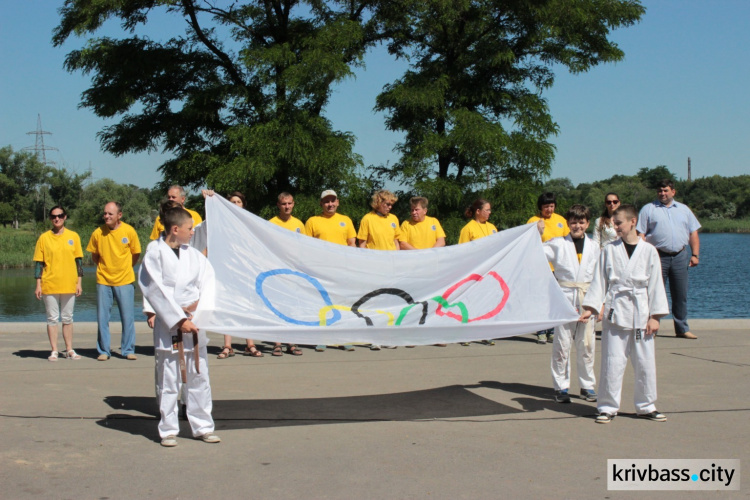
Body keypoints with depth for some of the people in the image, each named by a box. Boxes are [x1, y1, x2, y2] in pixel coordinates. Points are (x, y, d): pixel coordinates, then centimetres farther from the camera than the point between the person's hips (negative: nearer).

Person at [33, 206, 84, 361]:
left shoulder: (73, 236, 5)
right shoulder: (44, 238, 2)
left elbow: (78, 260, 8)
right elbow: (38, 262, 2)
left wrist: (79, 282, 3)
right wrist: (38, 284, -3)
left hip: (69, 285, 1)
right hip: (49, 285, -1)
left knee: (67, 318, 9)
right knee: (52, 318, 3)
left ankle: (69, 350, 16)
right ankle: (54, 351, 9)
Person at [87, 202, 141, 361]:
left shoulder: (129, 231, -6)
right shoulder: (98, 233, -4)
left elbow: (136, 254, 8)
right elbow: (94, 255, 12)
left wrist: (124, 268, 10)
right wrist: (104, 267, 10)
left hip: (125, 281, -1)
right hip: (103, 281, 1)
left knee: (128, 316, 2)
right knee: (102, 317, 4)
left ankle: (128, 350, 13)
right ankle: (103, 351, 14)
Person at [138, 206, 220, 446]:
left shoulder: (194, 255, 7)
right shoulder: (155, 255, -7)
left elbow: (208, 280, 5)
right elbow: (157, 291, -11)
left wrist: (201, 303, -13)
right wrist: (179, 320, -14)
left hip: (194, 323, 5)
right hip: (168, 326, -4)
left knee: (200, 377, 10)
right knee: (168, 381, 3)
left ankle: (203, 427, 21)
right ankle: (168, 430, 15)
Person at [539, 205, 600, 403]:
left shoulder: (593, 247, 9)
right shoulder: (558, 244, 2)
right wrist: (538, 235, -15)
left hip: (587, 299, 3)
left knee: (587, 345, 8)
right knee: (562, 344, 0)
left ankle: (587, 385, 21)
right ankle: (561, 387, 11)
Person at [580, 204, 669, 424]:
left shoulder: (649, 251, 1)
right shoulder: (609, 250, 1)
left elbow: (655, 284, 3)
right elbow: (599, 281, 4)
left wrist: (654, 316, 0)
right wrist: (590, 308, -3)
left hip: (641, 313, 1)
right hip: (616, 312, -1)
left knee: (645, 362, 7)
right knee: (612, 362, -2)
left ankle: (646, 406, 22)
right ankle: (608, 407, 9)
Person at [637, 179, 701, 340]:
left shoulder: (684, 210, 16)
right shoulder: (648, 209, 5)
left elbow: (693, 233, 15)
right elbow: (640, 235, -1)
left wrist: (695, 254, 4)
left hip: (680, 256, 3)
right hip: (658, 256, -3)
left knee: (681, 294, 7)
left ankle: (682, 329, 16)